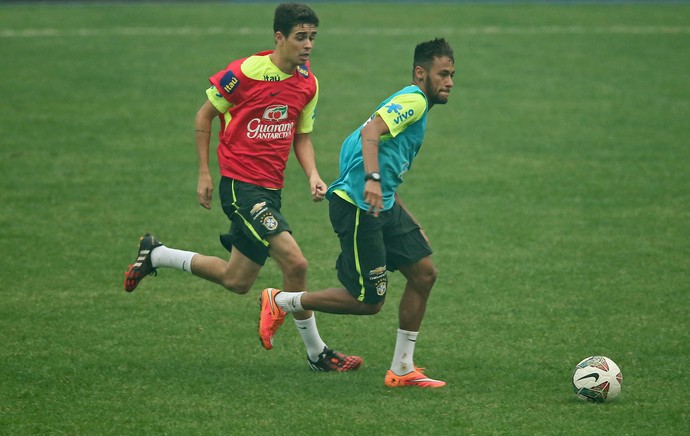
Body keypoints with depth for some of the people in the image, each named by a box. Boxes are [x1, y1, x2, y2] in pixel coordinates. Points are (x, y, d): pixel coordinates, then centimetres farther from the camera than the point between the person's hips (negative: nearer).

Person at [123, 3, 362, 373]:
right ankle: (317, 353, -6)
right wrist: (204, 173, -3)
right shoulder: (246, 72, -14)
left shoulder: (308, 84, 5)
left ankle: (155, 255, 32)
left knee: (236, 282, 12)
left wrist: (313, 175, -1)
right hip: (240, 185, -8)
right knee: (295, 262, -19)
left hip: (270, 190, 8)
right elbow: (204, 115, -2)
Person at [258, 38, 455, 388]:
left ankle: (401, 370, 11)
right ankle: (281, 302, 10)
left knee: (424, 272, 5)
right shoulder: (412, 101, -9)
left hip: (381, 205, 10)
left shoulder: (418, 108, 22)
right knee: (368, 301, -7)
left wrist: (410, 225, 28)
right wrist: (372, 179, -42)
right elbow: (370, 132, -29)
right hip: (356, 206, -10)